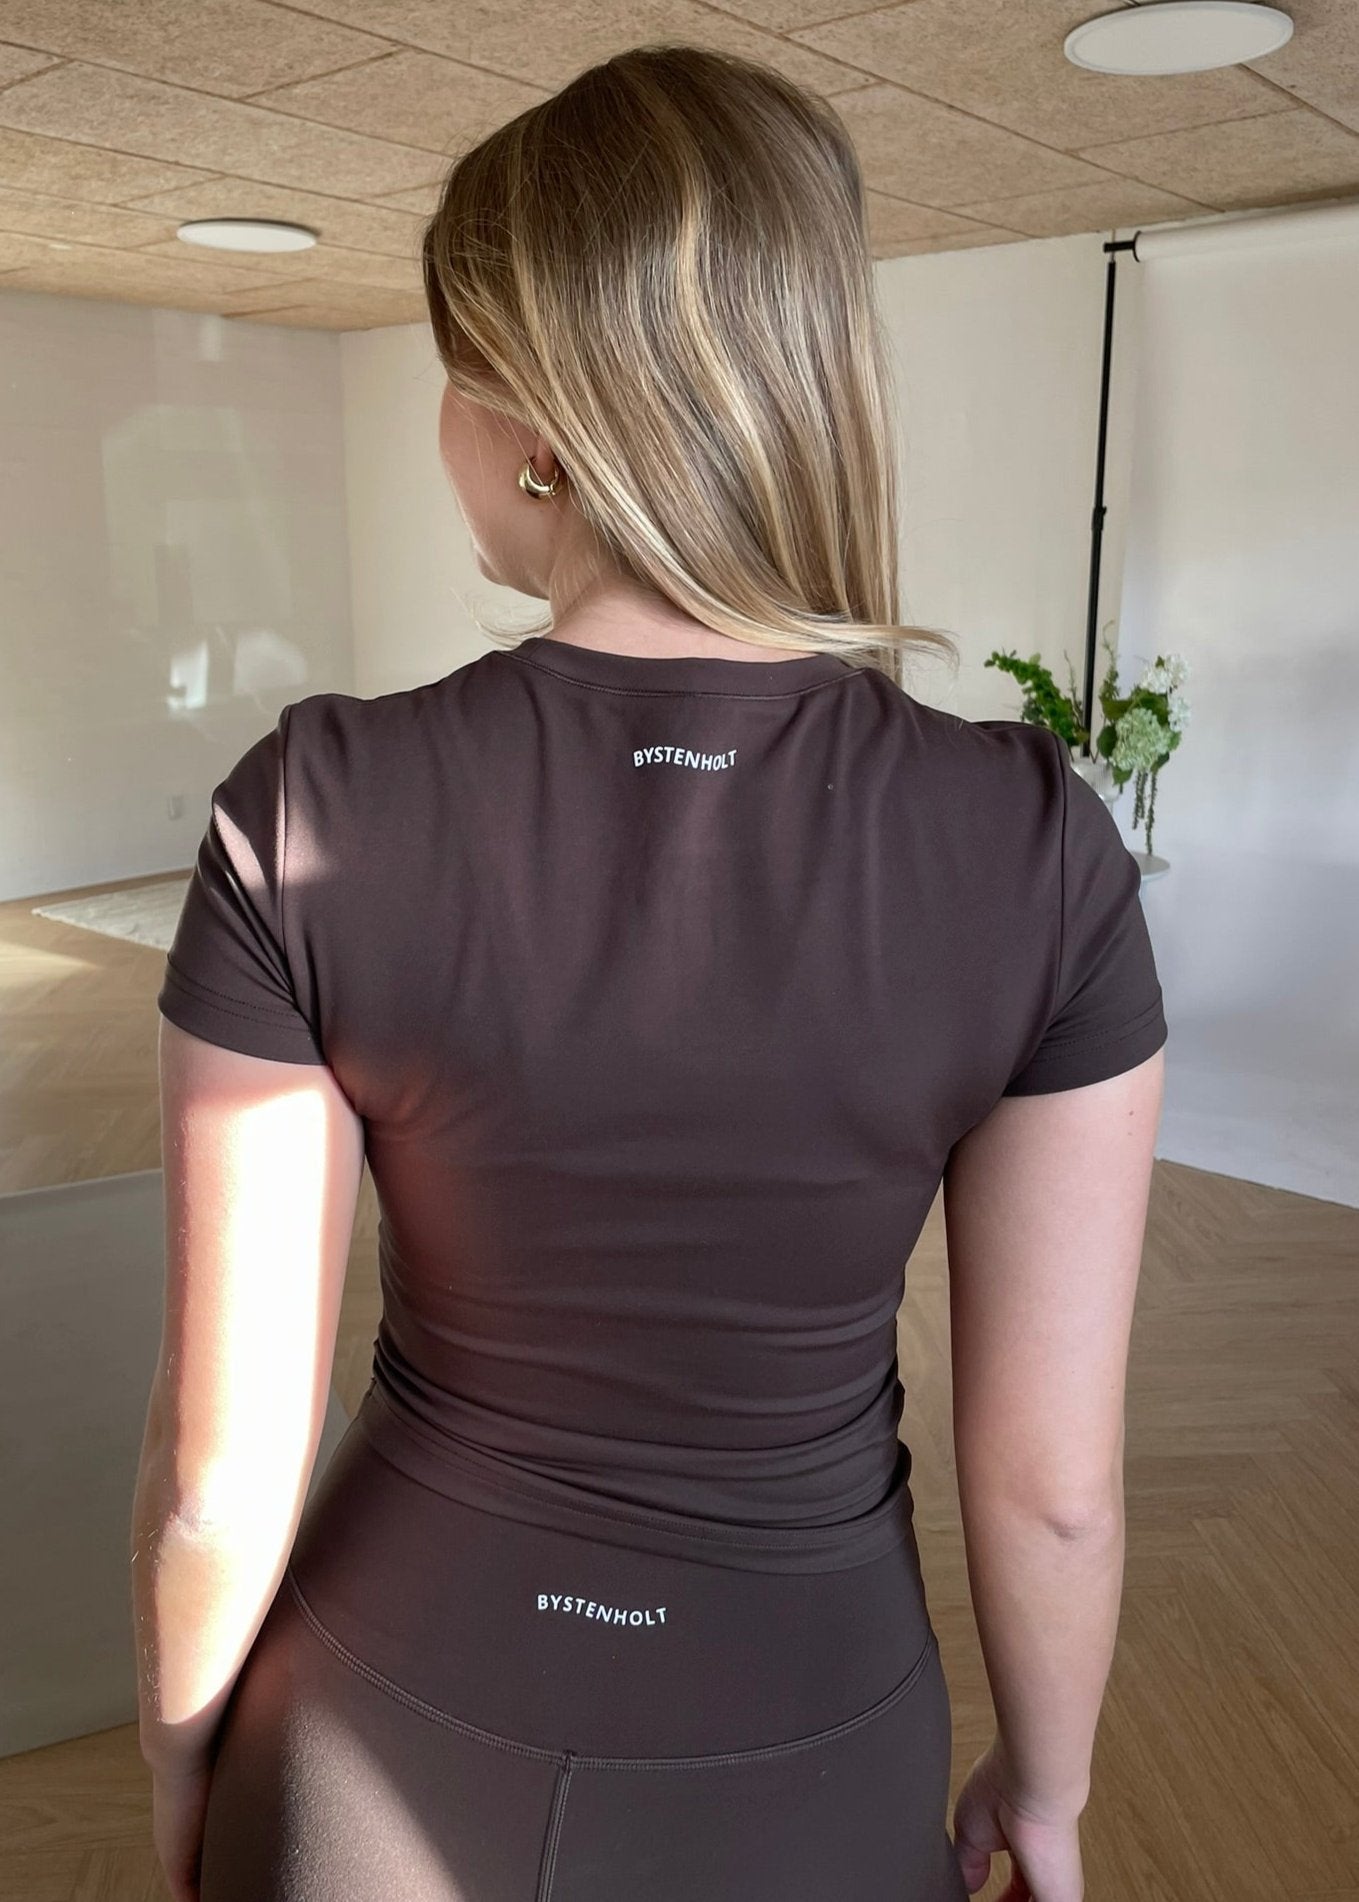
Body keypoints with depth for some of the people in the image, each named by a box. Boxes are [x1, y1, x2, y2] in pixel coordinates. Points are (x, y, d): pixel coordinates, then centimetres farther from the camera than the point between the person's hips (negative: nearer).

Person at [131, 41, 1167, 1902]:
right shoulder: (1039, 851, -22)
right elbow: (1052, 1480, -14)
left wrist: (182, 1749, 5)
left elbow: (222, 1460, -16)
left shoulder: (313, 813, -24)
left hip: (393, 1737, 0)